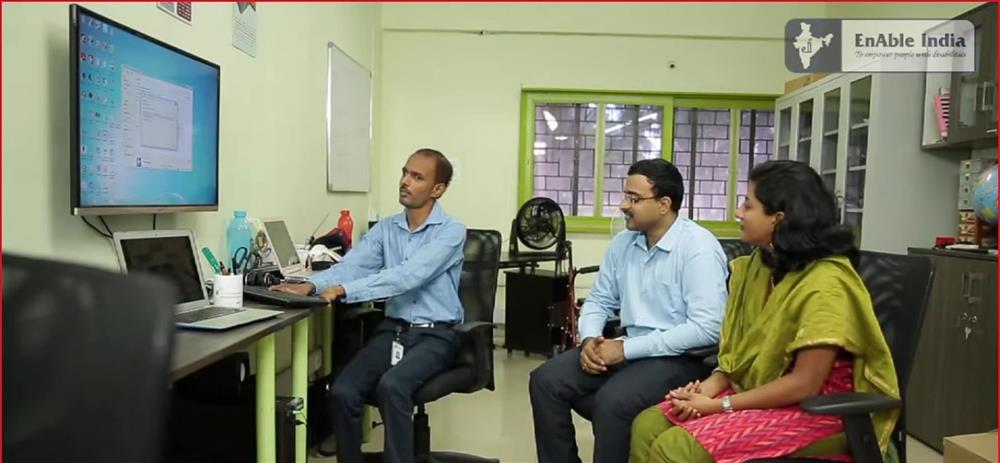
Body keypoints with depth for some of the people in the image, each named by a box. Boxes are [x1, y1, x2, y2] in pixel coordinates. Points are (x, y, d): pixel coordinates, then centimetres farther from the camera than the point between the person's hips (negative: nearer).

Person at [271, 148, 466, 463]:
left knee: (391, 386, -32)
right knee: (342, 391, -17)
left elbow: (408, 275, -24)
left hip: (435, 335, -5)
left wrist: (345, 291, -32)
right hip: (393, 329, 5)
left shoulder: (451, 231, -11)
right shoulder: (385, 228, 8)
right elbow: (352, 265, -4)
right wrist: (311, 285, -24)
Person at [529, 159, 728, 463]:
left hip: (681, 357, -7)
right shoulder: (623, 243, 7)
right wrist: (590, 339, -9)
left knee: (612, 400, -32)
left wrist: (626, 349, -22)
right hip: (628, 347, 7)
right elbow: (599, 300, 15)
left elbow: (706, 329, -23)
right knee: (545, 381, -8)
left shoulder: (698, 248, -15)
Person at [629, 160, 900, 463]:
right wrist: (710, 387, -10)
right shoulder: (760, 265, 6)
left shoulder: (825, 283, -20)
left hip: (814, 411, -7)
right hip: (757, 395, 8)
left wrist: (720, 405, -18)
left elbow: (804, 384, -21)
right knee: (648, 425, -11)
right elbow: (742, 350, 8)